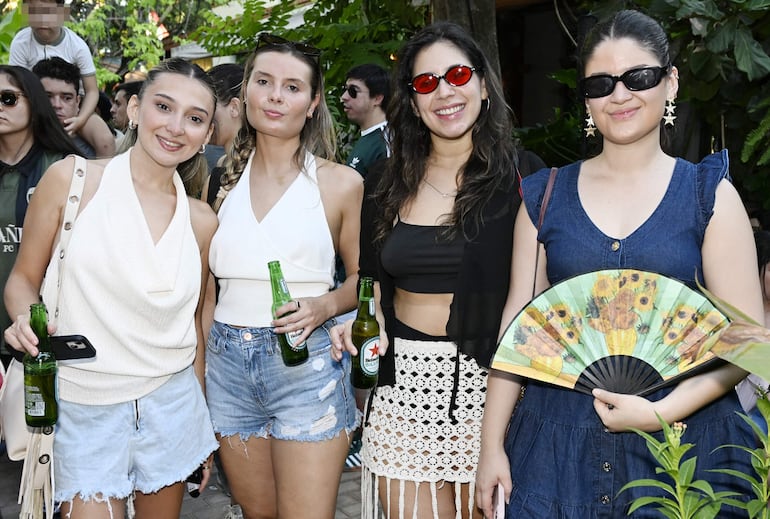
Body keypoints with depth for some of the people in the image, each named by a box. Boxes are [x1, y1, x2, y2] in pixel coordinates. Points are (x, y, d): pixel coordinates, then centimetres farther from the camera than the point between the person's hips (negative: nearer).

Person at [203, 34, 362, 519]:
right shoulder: (222, 178, 7)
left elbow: (363, 276, 6)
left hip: (306, 365, -3)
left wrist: (324, 306, -13)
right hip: (228, 362, 4)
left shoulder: (341, 183, -2)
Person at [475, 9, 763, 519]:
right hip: (556, 442, 1)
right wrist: (491, 445, 1)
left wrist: (662, 412, -17)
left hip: (681, 440, -1)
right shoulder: (545, 195, 4)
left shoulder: (710, 194, 0)